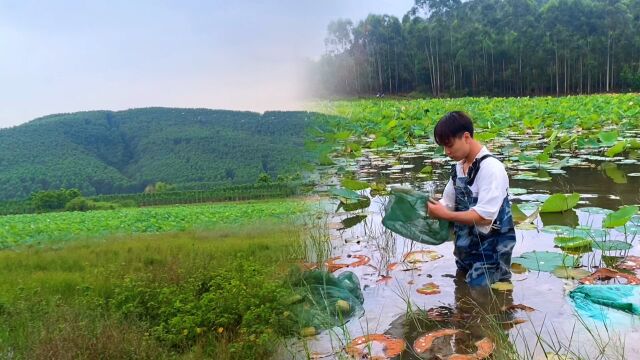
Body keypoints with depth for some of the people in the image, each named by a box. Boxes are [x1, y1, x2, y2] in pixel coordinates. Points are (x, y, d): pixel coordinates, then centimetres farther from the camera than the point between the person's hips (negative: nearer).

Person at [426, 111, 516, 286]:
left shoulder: (491, 168, -21)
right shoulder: (458, 168, 4)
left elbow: (485, 216, -26)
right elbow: (447, 204, 9)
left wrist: (444, 215, -23)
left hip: (490, 251, -8)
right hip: (465, 249, 8)